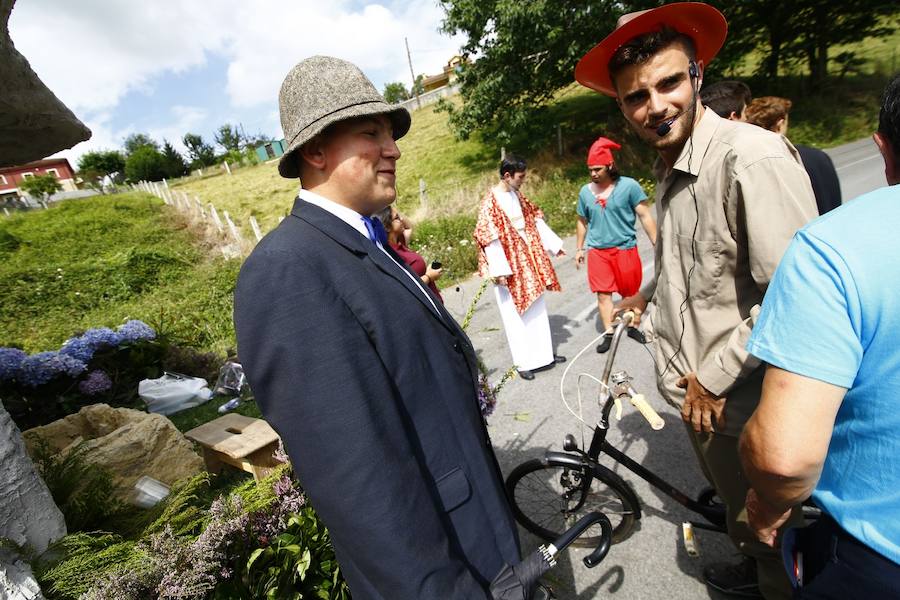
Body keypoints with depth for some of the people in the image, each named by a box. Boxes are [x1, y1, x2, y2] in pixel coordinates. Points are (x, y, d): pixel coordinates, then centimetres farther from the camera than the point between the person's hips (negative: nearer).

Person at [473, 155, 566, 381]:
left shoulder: (517, 196, 8)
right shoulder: (491, 201, -16)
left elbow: (535, 221, 16)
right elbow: (489, 237, -19)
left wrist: (554, 245, 17)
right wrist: (499, 271, -22)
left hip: (529, 261, 8)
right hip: (509, 266, -8)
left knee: (537, 310, 15)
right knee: (515, 315, 3)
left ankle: (543, 355, 29)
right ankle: (524, 362, 16)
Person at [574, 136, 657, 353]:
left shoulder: (629, 186, -8)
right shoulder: (585, 192, 2)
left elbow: (645, 216, -5)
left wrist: (657, 244, -7)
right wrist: (579, 249, 14)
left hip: (625, 249, -2)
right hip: (597, 252, 2)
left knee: (630, 292, 11)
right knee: (603, 294, 2)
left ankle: (632, 326, 31)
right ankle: (608, 333, 12)